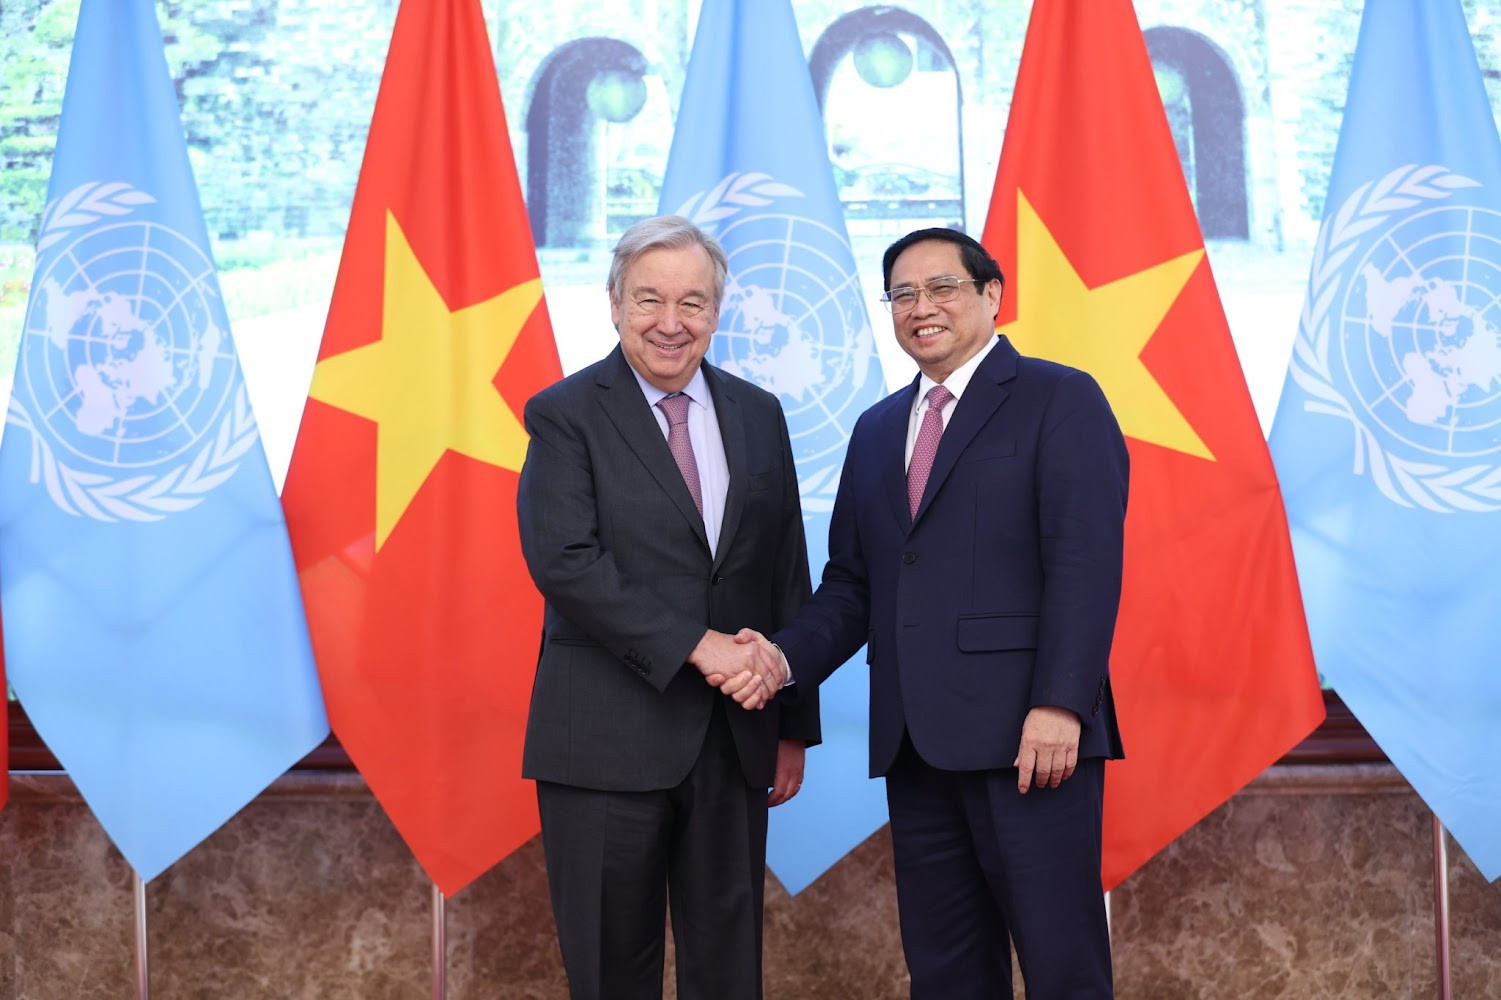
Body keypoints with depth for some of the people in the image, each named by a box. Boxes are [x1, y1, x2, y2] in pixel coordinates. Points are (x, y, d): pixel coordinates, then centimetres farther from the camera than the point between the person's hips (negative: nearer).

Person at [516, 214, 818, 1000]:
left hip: (735, 740, 4)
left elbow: (788, 575, 13)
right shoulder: (564, 415, -2)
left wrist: (794, 725, 11)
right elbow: (564, 561, -15)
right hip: (609, 741, -4)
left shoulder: (758, 416, 11)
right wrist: (697, 645, -19)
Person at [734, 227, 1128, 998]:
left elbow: (1085, 562, -10)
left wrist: (1060, 704, -19)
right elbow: (853, 582, 17)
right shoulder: (877, 429, 19)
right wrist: (788, 658, -1)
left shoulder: (1060, 399, 0)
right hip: (915, 741, 6)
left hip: (1027, 733, -6)